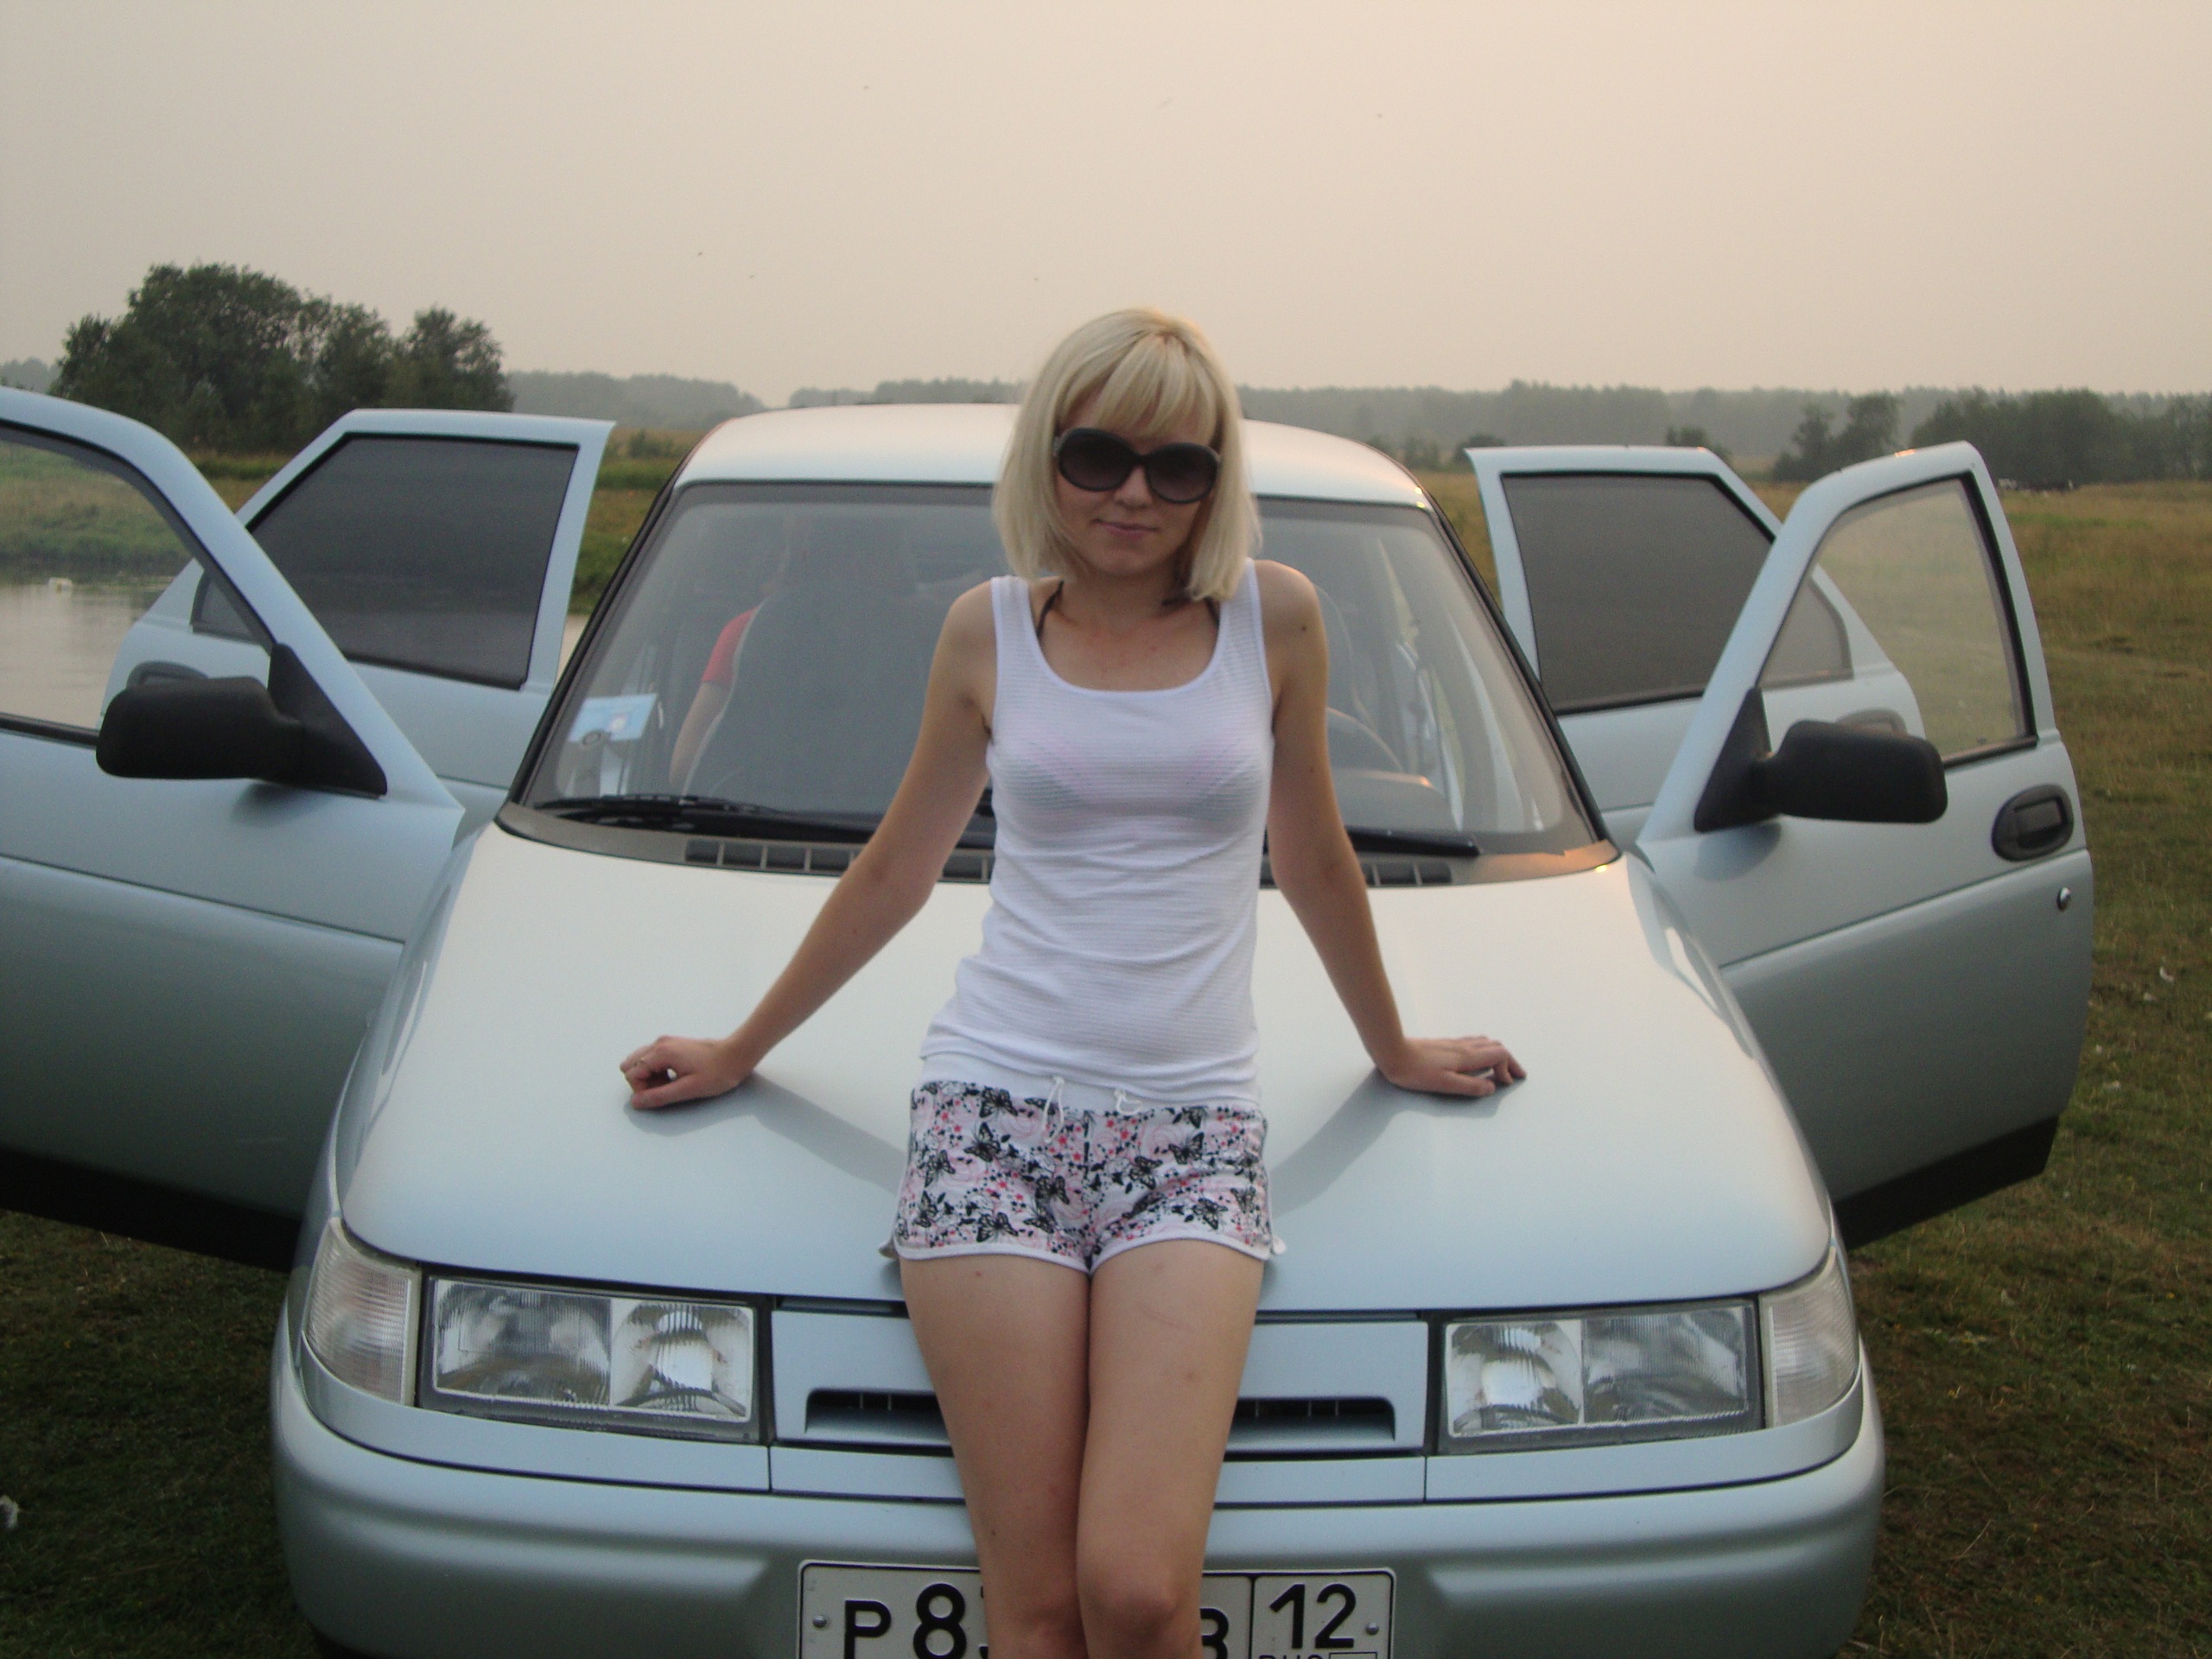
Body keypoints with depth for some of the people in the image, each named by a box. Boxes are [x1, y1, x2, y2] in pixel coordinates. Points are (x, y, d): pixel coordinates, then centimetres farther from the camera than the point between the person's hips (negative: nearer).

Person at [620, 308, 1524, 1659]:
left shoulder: (1274, 616, 6)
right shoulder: (990, 633, 9)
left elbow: (1315, 860, 19)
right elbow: (896, 872, 19)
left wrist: (1395, 1050, 29)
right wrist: (740, 1052, 25)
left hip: (1193, 1123, 0)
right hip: (994, 1110, 1)